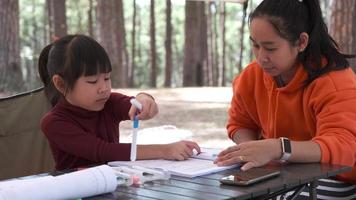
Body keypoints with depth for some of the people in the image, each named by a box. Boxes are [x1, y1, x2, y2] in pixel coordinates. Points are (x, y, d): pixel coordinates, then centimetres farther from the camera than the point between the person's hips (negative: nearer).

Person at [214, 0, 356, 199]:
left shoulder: (335, 80, -22)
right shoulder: (252, 75, -4)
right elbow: (240, 124, 11)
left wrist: (277, 148, -51)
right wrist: (252, 153, -14)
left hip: (332, 180, -5)